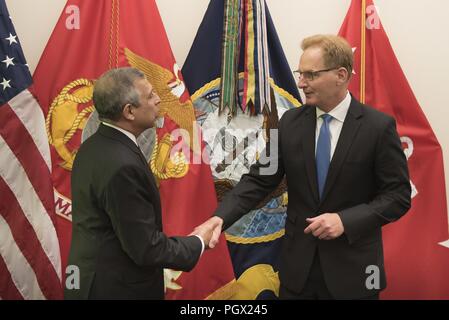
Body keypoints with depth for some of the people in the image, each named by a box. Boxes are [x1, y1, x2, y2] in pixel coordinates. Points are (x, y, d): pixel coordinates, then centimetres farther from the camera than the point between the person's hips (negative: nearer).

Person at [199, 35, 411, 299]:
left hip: (353, 267, -2)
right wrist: (221, 217, -17)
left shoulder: (379, 126, -10)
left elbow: (399, 195, -8)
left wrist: (345, 220, -20)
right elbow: (259, 180, -2)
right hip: (298, 264, 3)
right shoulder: (290, 122, -1)